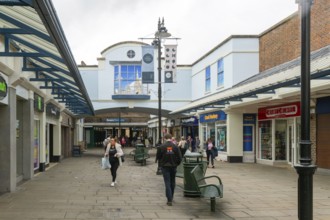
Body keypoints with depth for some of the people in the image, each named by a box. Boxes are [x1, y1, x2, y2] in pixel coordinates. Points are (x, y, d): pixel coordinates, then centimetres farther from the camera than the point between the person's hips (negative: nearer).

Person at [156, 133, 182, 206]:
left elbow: (158, 157, -2)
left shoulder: (161, 147, -10)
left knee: (167, 183, -1)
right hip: (173, 167, 2)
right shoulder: (175, 147, -6)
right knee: (172, 182, 17)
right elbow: (180, 158, -5)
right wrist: (176, 164, 11)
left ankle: (169, 200, -8)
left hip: (165, 167, -2)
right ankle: (171, 198, 30)